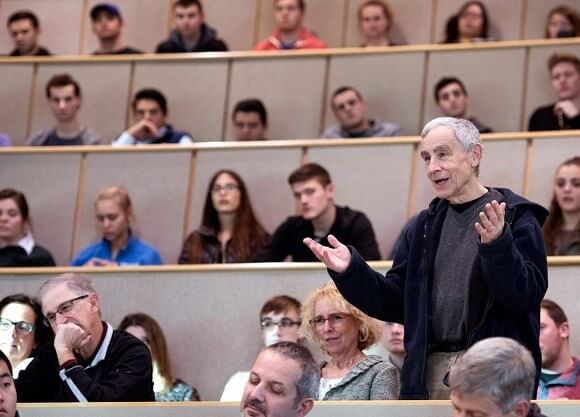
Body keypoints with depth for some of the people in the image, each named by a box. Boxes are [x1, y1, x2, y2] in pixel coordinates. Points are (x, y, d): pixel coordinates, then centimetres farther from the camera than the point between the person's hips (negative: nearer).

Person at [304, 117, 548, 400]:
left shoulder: (516, 217, -2)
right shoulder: (425, 226, 17)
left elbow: (529, 295, -13)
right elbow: (397, 304, 15)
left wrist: (498, 246, -29)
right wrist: (350, 271, 1)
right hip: (430, 373, 5)